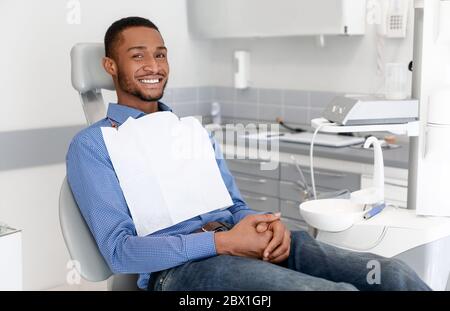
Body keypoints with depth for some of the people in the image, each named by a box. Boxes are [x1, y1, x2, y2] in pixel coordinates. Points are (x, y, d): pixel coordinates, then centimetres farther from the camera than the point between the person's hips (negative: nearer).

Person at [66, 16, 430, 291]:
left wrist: (266, 223, -7)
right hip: (177, 268, -6)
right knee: (340, 290, -32)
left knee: (392, 275, -20)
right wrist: (222, 242, -17)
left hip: (243, 246, 6)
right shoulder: (91, 145, 6)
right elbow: (118, 249, -6)